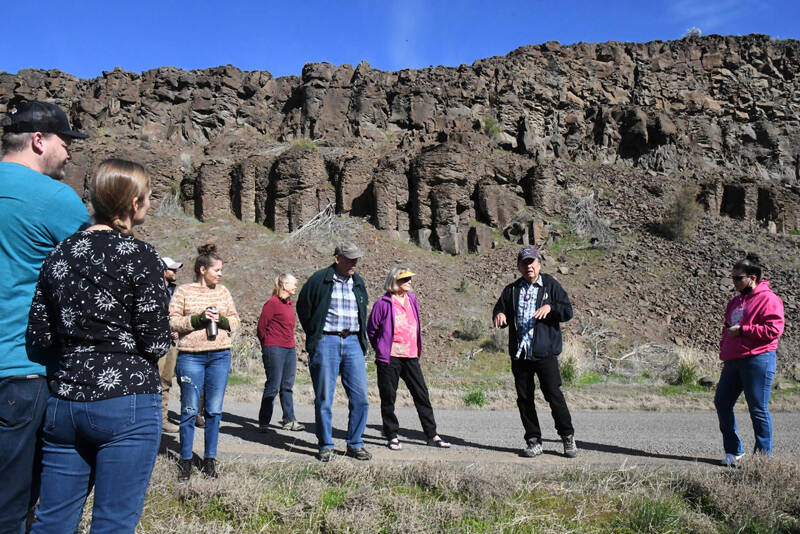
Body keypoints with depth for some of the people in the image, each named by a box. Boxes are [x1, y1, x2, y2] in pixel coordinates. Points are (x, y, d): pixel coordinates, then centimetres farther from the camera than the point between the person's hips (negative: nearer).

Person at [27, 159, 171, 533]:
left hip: (64, 400, 6)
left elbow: (39, 336, 9)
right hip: (126, 402, -6)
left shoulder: (59, 254, 8)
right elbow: (155, 343, -10)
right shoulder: (140, 256, -9)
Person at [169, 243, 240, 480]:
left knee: (214, 410, 6)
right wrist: (198, 319, -15)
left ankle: (210, 459, 18)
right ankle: (185, 460, 15)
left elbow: (235, 320, 14)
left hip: (220, 356, 3)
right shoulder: (183, 291, 1)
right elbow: (172, 321, -3)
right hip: (191, 356, -3)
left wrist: (222, 319, -6)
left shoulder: (223, 291, 11)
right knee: (189, 410, 1)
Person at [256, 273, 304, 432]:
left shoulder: (290, 303, 15)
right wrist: (268, 345, 1)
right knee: (273, 386, -4)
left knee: (287, 386, 10)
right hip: (275, 349, -8)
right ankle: (263, 423, 5)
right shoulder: (272, 303, -9)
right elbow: (261, 327, -7)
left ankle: (289, 421, 15)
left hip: (290, 349, 8)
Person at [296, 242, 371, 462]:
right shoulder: (320, 279, -2)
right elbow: (303, 307, 6)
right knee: (324, 398, 1)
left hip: (353, 342, 4)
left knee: (360, 397, 0)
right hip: (326, 342, -4)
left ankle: (355, 444, 14)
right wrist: (314, 336, 5)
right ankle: (325, 446, 13)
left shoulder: (358, 283, 14)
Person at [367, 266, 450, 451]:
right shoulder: (384, 303, -7)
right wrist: (382, 349, 4)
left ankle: (432, 435, 14)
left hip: (411, 357, 5)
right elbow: (371, 329, 0)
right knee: (388, 397, 3)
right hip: (389, 359, -5)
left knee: (422, 395, 7)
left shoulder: (412, 299, 10)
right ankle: (392, 437, 15)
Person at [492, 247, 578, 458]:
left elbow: (568, 312, 1)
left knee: (553, 394, -5)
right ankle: (533, 440, 17)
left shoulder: (550, 285, 5)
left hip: (545, 353, -3)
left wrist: (550, 307, -18)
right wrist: (499, 316, -7)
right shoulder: (511, 290, 13)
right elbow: (499, 311, 17)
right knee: (524, 398, 6)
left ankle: (568, 437, 11)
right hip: (519, 353, 3)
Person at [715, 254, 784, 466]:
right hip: (733, 361, 9)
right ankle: (733, 450, 19)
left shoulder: (767, 299, -7)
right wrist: (724, 349, 17)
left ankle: (764, 455, 10)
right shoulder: (736, 301, 20)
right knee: (722, 402, 7)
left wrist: (742, 330, -16)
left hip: (758, 360, -9)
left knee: (758, 409, -2)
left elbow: (774, 329, -16)